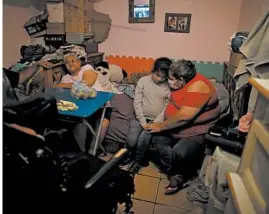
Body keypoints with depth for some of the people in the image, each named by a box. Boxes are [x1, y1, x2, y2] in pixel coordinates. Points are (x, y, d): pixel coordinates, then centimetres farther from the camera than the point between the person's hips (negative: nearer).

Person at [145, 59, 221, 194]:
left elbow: (184, 116, -31)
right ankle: (176, 174, 2)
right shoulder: (183, 84, 3)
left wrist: (161, 126, -20)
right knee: (156, 140, -6)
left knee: (179, 153, -30)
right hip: (176, 129, 9)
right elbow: (173, 105, 15)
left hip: (197, 133, -9)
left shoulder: (198, 86, -26)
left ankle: (180, 175, 4)